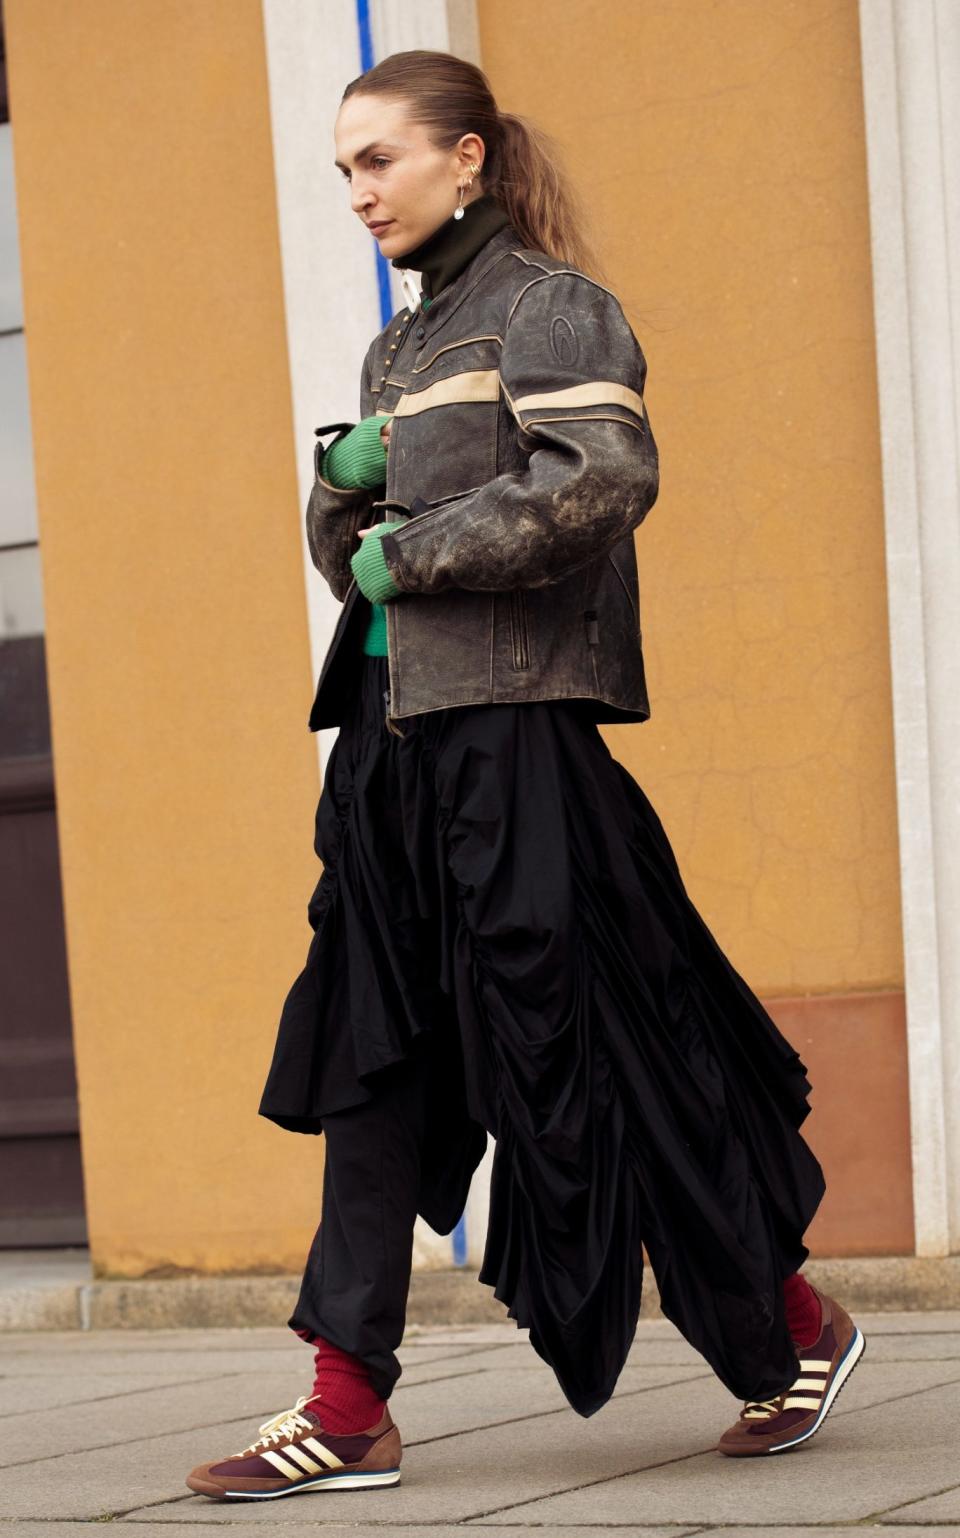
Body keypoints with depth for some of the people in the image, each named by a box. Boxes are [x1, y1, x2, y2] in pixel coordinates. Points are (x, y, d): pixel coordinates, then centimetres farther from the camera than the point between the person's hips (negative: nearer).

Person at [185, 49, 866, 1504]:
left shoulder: (546, 304, -4)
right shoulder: (401, 347, 20)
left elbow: (609, 473, -20)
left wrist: (415, 550, -15)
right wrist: (343, 479, 2)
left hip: (516, 729, -8)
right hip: (395, 732, 8)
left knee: (587, 1043, -4)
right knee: (372, 1052, 3)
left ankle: (793, 1323, 14)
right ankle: (347, 1407, 4)